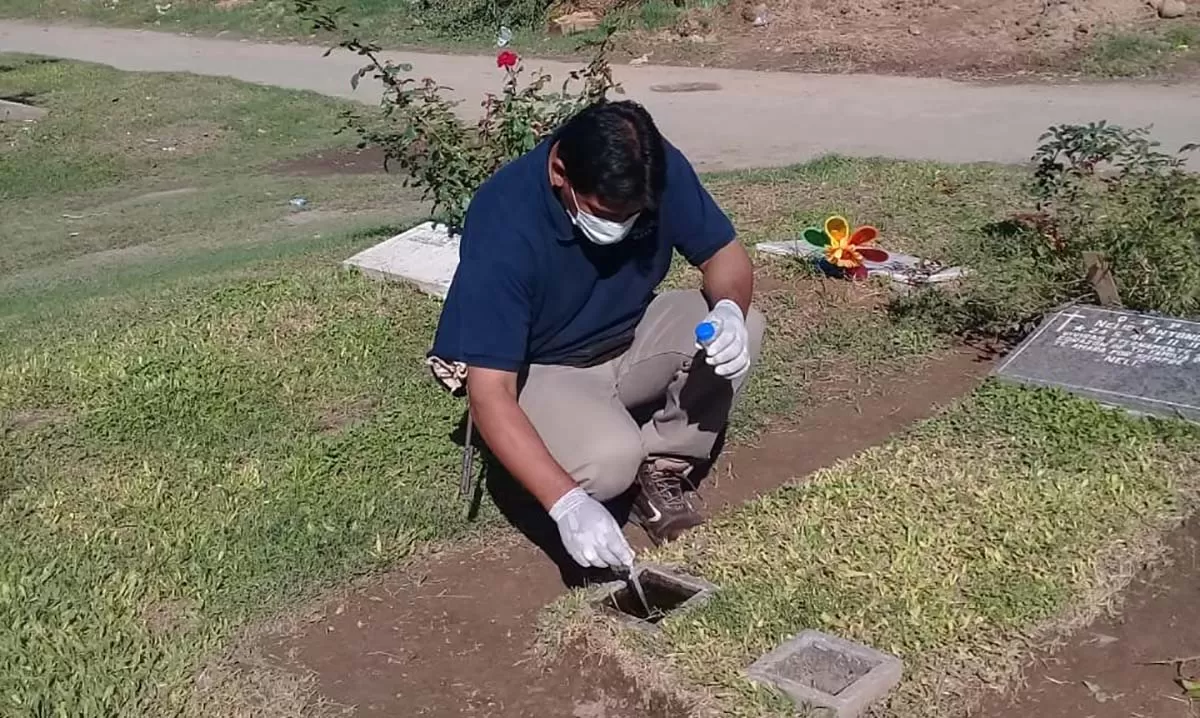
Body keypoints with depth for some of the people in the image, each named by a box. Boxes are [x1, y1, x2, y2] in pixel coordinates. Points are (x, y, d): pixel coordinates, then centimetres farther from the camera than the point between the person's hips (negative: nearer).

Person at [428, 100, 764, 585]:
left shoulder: (663, 171, -20)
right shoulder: (505, 226, -33)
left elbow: (726, 254, -5)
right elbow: (489, 395, -35)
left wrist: (729, 311, -30)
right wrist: (568, 505, -44)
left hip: (629, 339, 5)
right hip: (538, 369, -5)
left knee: (740, 332, -19)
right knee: (611, 457, -33)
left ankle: (661, 470, -3)